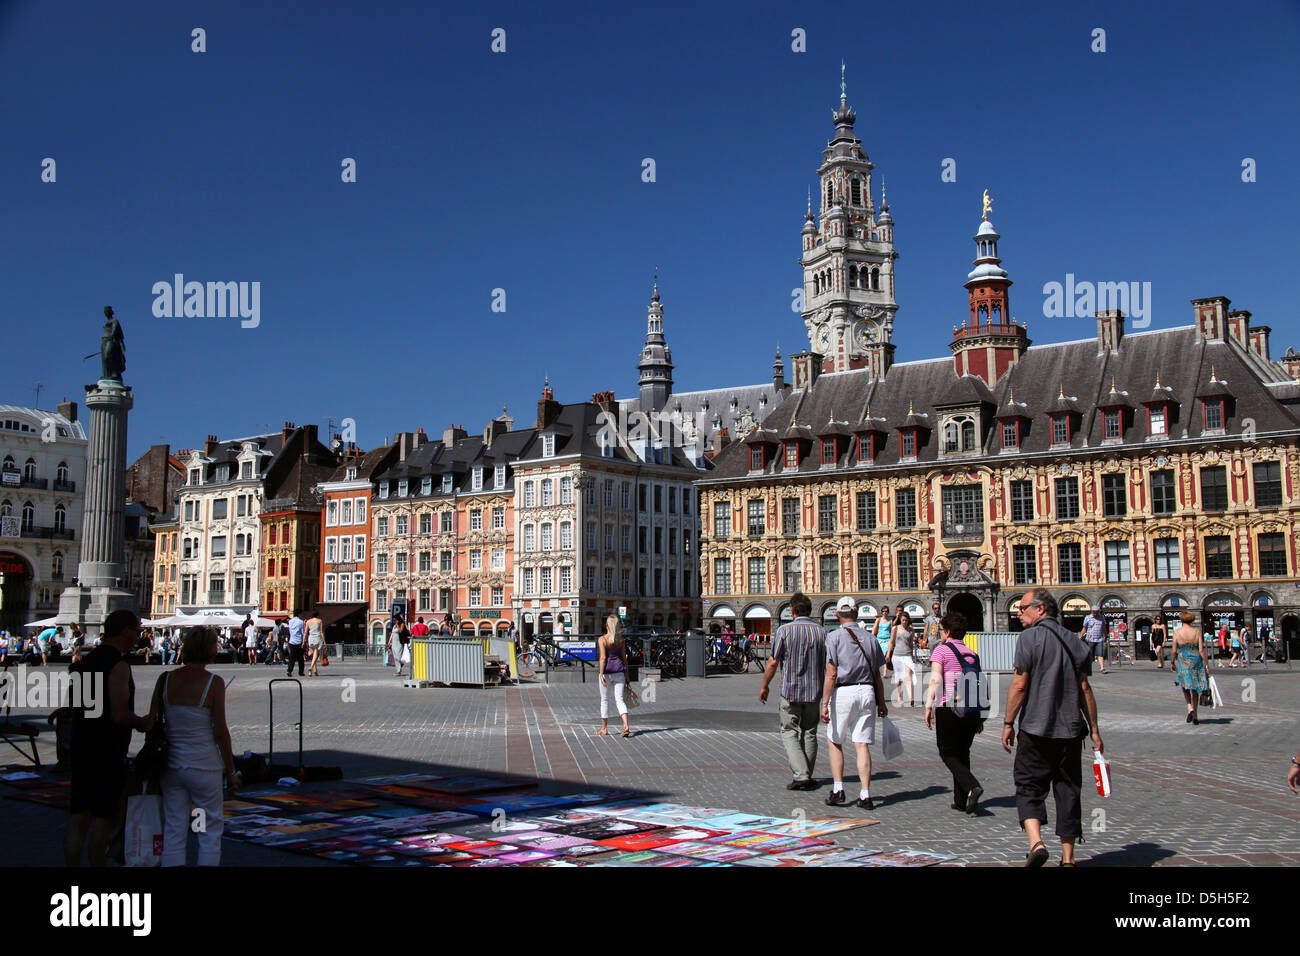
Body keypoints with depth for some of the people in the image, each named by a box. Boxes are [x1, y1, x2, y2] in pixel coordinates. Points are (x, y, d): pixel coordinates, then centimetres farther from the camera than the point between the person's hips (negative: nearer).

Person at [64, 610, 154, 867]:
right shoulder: (118, 665, -16)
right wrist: (143, 723, -4)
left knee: (78, 821, 10)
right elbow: (120, 715, -24)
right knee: (106, 820, 1)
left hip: (81, 751, 8)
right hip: (107, 756, -8)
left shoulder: (84, 662, 11)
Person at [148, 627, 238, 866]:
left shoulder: (165, 679, 0)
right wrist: (231, 771, -1)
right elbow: (220, 731, -10)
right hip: (204, 764, -4)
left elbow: (151, 723, 2)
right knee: (210, 830, 8)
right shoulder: (214, 683, -11)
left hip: (172, 764, 4)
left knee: (173, 831, 12)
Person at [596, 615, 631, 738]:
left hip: (607, 671, -3)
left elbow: (603, 658, -13)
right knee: (620, 700, 1)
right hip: (619, 671, 3)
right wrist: (627, 676, 12)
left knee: (604, 700, 11)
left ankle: (604, 729, 19)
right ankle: (626, 726, -18)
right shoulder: (621, 640, 5)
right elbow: (624, 658, 7)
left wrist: (601, 674, -12)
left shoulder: (602, 639, -7)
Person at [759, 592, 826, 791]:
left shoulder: (784, 630, -8)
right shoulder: (821, 631, 0)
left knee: (789, 733, 5)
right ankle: (807, 778, 19)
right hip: (814, 692, 3)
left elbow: (773, 663, -7)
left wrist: (764, 687, 6)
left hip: (790, 691, -3)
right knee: (809, 733, 14)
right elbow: (828, 666, 1)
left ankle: (801, 775, -9)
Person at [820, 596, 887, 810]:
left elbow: (831, 674, -10)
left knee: (835, 741, 11)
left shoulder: (834, 637, -3)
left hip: (843, 692, -3)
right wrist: (881, 703, 21)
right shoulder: (869, 638, 10)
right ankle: (865, 795, -1)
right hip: (867, 692, 3)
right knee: (862, 745, 3)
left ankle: (838, 790, 6)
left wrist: (825, 704, -9)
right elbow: (877, 675, 12)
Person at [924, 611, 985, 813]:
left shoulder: (941, 650, -4)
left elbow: (935, 680, -16)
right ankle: (961, 800, 15)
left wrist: (929, 706, -17)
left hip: (948, 708, -6)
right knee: (962, 753, 15)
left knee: (948, 753, 3)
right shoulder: (971, 653, 14)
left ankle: (972, 787, -18)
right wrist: (979, 716, 18)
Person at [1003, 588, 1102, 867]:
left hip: (1036, 729, -5)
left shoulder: (1030, 637, -7)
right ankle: (1068, 858, 13)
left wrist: (1008, 723, -5)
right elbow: (1084, 688, 7)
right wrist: (1094, 730, 12)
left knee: (1029, 787, 4)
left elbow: (1020, 684, -12)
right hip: (1070, 730, 5)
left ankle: (1036, 842, -16)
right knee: (1068, 791, 10)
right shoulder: (1073, 641, 9)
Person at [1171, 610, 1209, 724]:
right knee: (1195, 689, 12)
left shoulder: (1177, 632, -5)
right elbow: (1201, 650, -5)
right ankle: (1195, 716, 15)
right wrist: (1207, 665, 0)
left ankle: (1190, 707, -13)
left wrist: (1172, 662, 11)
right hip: (1196, 661, 2)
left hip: (1183, 663, -1)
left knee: (1185, 687, 13)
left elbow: (1174, 651, -4)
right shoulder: (1197, 632, -2)